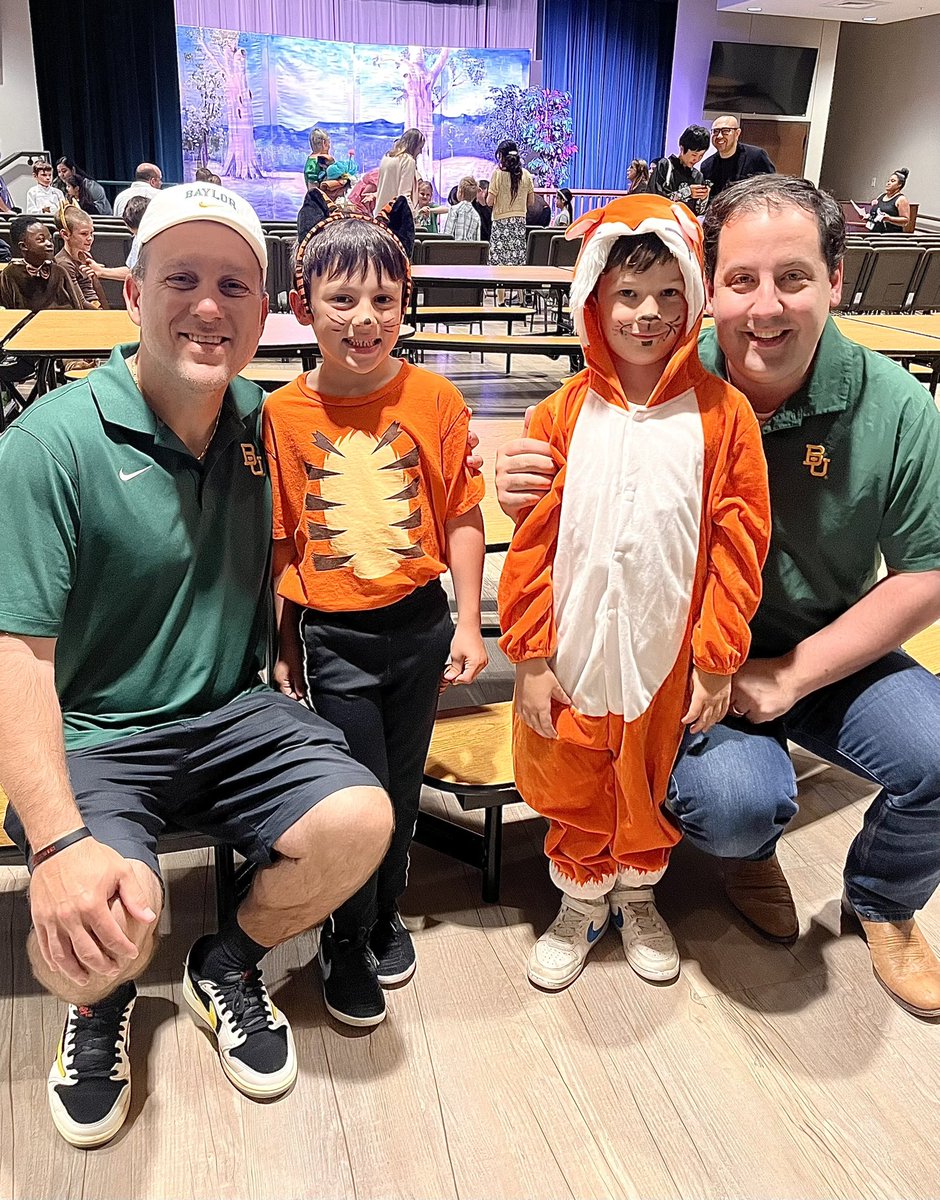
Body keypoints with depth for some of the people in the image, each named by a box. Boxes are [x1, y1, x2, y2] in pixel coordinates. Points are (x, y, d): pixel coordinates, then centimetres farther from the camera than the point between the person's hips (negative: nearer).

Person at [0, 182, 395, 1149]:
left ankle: (227, 966, 14)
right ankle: (100, 1003, 17)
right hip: (91, 735, -4)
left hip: (233, 714, 4)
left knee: (358, 823, -19)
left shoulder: (259, 422, 3)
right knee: (90, 943, -25)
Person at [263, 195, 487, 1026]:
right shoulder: (282, 414, -7)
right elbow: (277, 543, -1)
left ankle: (387, 914, 44)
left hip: (419, 625, 2)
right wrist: (282, 647, 2)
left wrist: (468, 622, -2)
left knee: (403, 790, 17)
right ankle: (347, 938, 32)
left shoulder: (434, 399, -5)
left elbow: (462, 515, -1)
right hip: (331, 638, -1)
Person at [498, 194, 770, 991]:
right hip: (574, 654, 1)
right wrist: (529, 657, -5)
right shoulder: (564, 415, -5)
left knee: (653, 789, 18)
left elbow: (739, 545, -5)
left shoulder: (722, 413, -6)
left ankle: (639, 897, 46)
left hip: (669, 654, 0)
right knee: (574, 790, 15)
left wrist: (717, 661, -5)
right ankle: (582, 904, 41)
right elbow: (531, 543, -4)